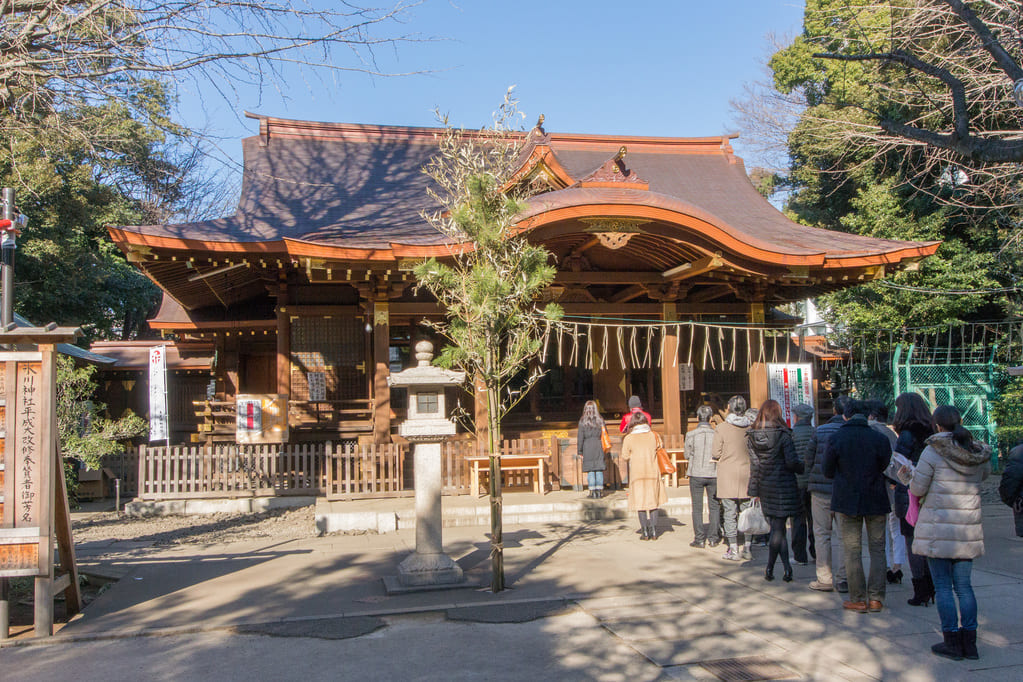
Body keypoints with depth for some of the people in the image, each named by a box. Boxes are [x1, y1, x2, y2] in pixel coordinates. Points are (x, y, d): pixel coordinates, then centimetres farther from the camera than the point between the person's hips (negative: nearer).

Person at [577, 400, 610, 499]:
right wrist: (604, 447, 15)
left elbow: (580, 437, -2)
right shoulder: (600, 420, 3)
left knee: (590, 471, 2)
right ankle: (599, 491, 6)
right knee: (599, 470, 5)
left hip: (587, 447, -2)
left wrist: (580, 451, 4)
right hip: (598, 447, 2)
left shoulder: (582, 422, -3)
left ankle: (593, 491, 1)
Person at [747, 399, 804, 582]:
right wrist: (804, 467, 6)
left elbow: (754, 465, 2)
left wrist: (754, 490, 6)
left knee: (776, 527, 11)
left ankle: (787, 567, 11)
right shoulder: (783, 435, -13)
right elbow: (791, 463, -15)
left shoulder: (752, 436, -1)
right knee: (778, 528, 3)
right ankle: (770, 568, 6)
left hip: (765, 486, 4)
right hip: (783, 485, -4)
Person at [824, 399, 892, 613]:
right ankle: (875, 598, 10)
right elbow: (887, 469, 0)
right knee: (877, 549, 11)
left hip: (847, 500, -1)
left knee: (852, 550, 6)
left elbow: (828, 471, -1)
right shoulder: (879, 439, -8)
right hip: (876, 500, 1)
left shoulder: (836, 438, -8)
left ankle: (858, 599, 6)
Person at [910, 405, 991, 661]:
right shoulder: (978, 452, 2)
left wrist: (913, 476, 10)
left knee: (943, 586, 4)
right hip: (969, 529, 5)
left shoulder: (933, 451, -13)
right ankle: (969, 643, 16)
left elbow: (917, 489, -10)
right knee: (963, 585, 13)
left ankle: (952, 642, 7)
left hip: (938, 529, -5)